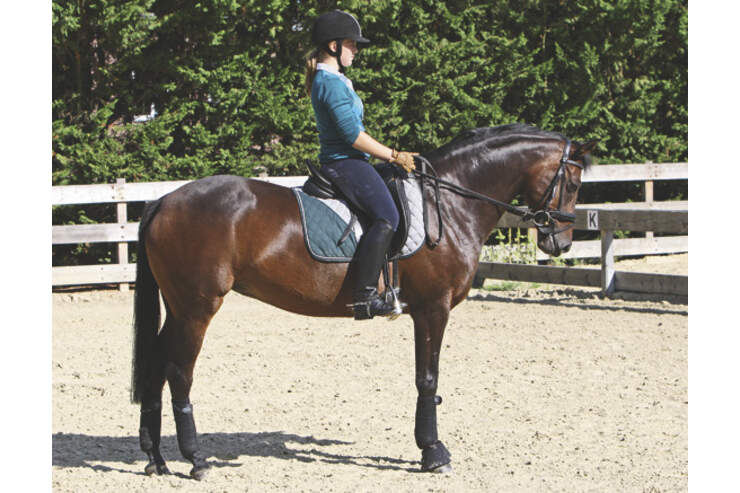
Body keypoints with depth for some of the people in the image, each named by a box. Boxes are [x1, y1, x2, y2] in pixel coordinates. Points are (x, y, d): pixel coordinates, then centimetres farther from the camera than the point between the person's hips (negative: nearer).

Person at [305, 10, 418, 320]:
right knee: (387, 216, -26)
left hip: (344, 162, 12)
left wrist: (392, 156, 21)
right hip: (344, 163, -12)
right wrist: (394, 156, -10)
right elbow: (353, 136, -19)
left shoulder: (331, 80, 19)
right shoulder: (332, 83, -14)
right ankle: (364, 296, -32)